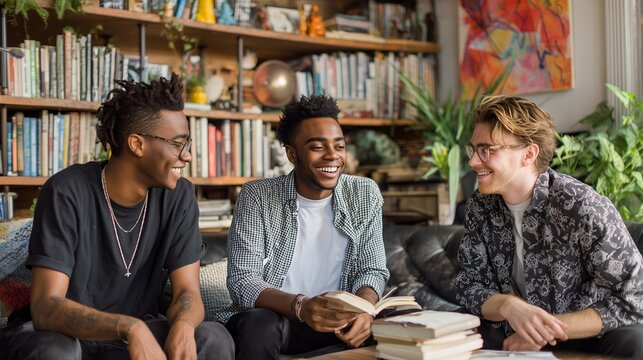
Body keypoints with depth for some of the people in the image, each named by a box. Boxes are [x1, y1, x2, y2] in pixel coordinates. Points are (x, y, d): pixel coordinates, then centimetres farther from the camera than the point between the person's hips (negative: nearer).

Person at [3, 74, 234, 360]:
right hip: (64, 334, -3)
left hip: (138, 335, 4)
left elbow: (188, 292, -12)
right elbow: (46, 307, -28)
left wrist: (182, 326, -37)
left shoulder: (179, 197, -9)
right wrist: (129, 327, -45)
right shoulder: (67, 193, -21)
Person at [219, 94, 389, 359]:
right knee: (259, 326, -35)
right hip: (269, 316, -2)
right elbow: (242, 281, -14)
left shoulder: (365, 195, 0)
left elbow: (372, 270, 3)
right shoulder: (257, 197, -9)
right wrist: (299, 306, -34)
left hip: (340, 320, 2)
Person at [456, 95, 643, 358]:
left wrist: (549, 329, -27)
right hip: (513, 337, 4)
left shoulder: (583, 207, -21)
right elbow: (470, 286, -4)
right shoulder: (480, 207, -4)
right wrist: (507, 306, -27)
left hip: (585, 339, -3)